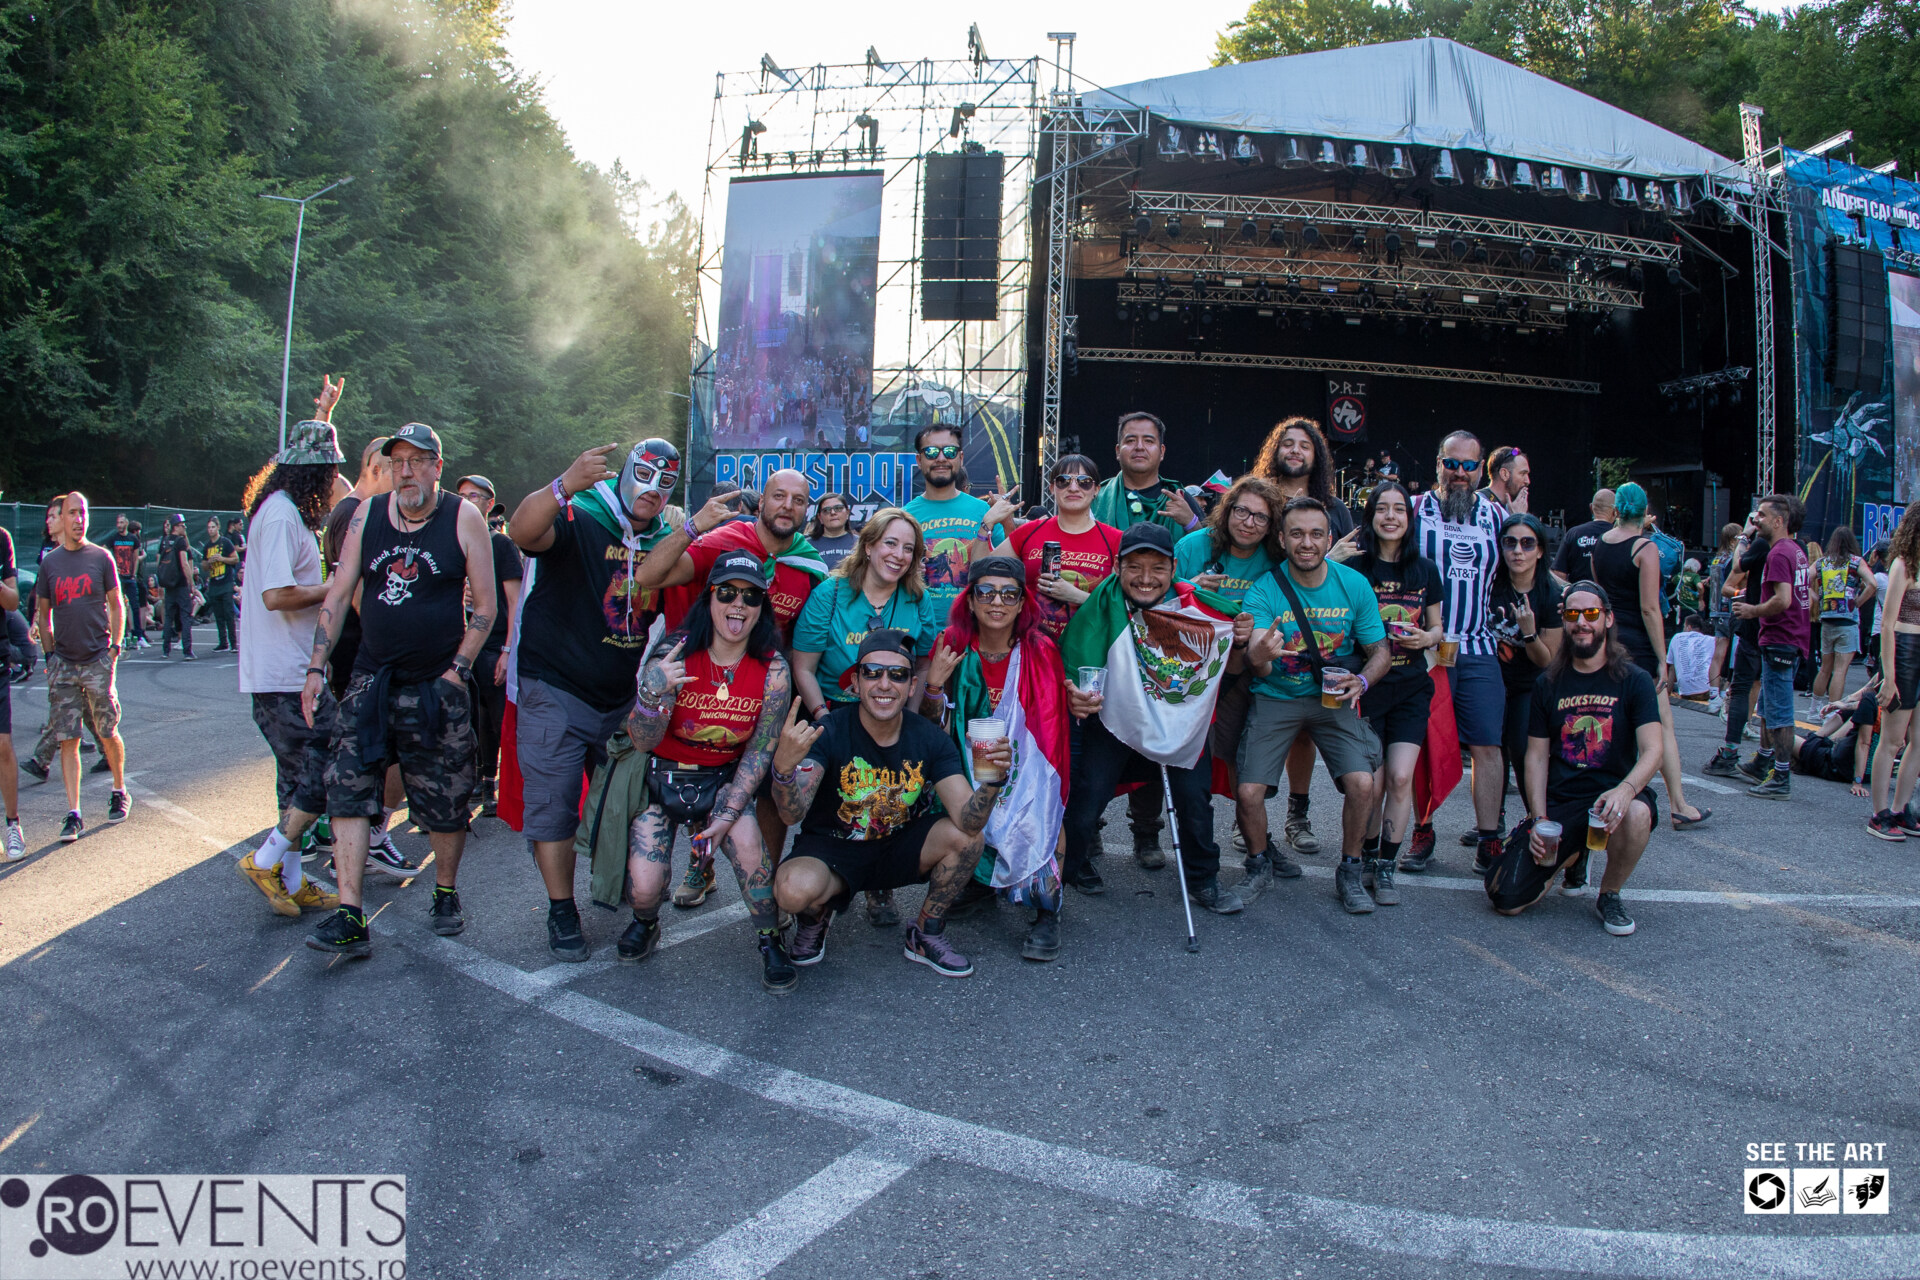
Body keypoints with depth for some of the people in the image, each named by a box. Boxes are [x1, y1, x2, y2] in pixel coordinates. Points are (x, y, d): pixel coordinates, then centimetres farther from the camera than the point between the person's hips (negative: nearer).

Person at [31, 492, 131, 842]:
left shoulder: (101, 558, 2)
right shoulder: (50, 563, 6)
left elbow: (116, 606, 6)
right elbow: (43, 613, 14)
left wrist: (115, 648, -1)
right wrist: (49, 654, 5)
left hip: (98, 660, -2)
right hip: (62, 665, 2)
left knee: (108, 734, 5)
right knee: (67, 740, -1)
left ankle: (119, 792, 27)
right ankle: (74, 814, 1)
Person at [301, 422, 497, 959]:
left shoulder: (463, 518, -4)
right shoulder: (368, 514, 4)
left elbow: (485, 606, -2)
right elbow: (337, 596, 7)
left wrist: (457, 670, -8)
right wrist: (316, 668, 2)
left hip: (437, 685, -2)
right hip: (371, 679, 2)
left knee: (445, 801, 5)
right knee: (346, 788, -8)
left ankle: (445, 893, 27)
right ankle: (349, 918, -6)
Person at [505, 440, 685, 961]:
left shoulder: (664, 540, 9)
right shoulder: (579, 522, -13)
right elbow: (523, 532, -33)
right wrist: (565, 486, -50)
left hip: (623, 698, 6)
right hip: (555, 691, -6)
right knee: (553, 806, -2)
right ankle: (562, 912, 10)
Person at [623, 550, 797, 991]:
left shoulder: (773, 670, -13)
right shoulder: (674, 655, -18)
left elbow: (759, 752, -8)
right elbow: (642, 742, -18)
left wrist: (727, 814, -16)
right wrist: (654, 691, -38)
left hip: (724, 779, 1)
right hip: (662, 777, 0)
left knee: (746, 840, -29)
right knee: (643, 890, -13)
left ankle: (770, 943, -4)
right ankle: (646, 921, 26)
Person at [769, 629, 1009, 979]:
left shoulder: (929, 737, -12)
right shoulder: (830, 732, -20)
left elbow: (968, 821, -21)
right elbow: (792, 815, -32)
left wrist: (992, 781, -42)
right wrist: (783, 767, -54)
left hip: (899, 850, 3)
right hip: (831, 850, -3)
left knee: (967, 837, -22)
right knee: (794, 890, -34)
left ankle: (926, 935, 3)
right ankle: (816, 914, 6)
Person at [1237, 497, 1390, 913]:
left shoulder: (1354, 586, -6)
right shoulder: (1264, 590, -12)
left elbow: (1380, 651, 2)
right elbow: (1257, 661, -24)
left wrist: (1362, 680, -20)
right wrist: (1259, 654, -49)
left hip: (1333, 698, 1)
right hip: (1276, 697, -1)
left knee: (1362, 783, -19)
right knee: (1248, 790, -15)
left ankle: (1350, 874, 8)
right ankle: (1260, 864, 16)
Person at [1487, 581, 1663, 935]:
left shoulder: (1634, 679, -1)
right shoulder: (1549, 683, 6)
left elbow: (1653, 751, -11)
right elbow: (1536, 756, 6)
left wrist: (1626, 789, -33)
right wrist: (1538, 819, -7)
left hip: (1612, 796, -2)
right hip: (1558, 801, 2)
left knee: (1636, 814, -40)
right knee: (1506, 900, -13)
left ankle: (1609, 895, -8)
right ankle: (1569, 854, 21)